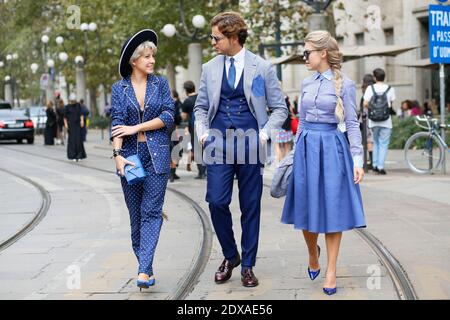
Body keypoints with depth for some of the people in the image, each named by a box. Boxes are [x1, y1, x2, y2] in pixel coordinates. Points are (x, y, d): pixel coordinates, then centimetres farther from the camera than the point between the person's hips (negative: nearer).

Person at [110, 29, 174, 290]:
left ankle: (144, 270, -14)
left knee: (151, 211, -9)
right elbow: (118, 124, -2)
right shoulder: (120, 88, 6)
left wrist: (135, 128, -8)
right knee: (136, 214, 6)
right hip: (130, 154, 1)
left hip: (157, 154, -1)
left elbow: (168, 117, -3)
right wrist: (118, 154, -15)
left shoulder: (161, 83, 6)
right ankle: (145, 265, 17)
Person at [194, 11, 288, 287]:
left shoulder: (262, 67, 1)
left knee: (251, 207, 4)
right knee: (217, 202, -7)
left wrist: (264, 133, -9)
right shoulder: (210, 68, 8)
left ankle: (248, 265, 15)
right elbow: (201, 107, 17)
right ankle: (230, 256, 15)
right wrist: (203, 132, 0)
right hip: (218, 145, 2)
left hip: (250, 144, -1)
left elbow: (279, 108, 5)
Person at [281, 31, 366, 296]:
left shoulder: (345, 84, -5)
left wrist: (358, 159, -10)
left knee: (332, 208, -1)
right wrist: (296, 152, 16)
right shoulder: (307, 83, 9)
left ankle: (331, 270, 7)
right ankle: (313, 253, 34)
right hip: (306, 147, 5)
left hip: (331, 147, -4)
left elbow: (352, 124, -5)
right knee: (307, 206, 8)